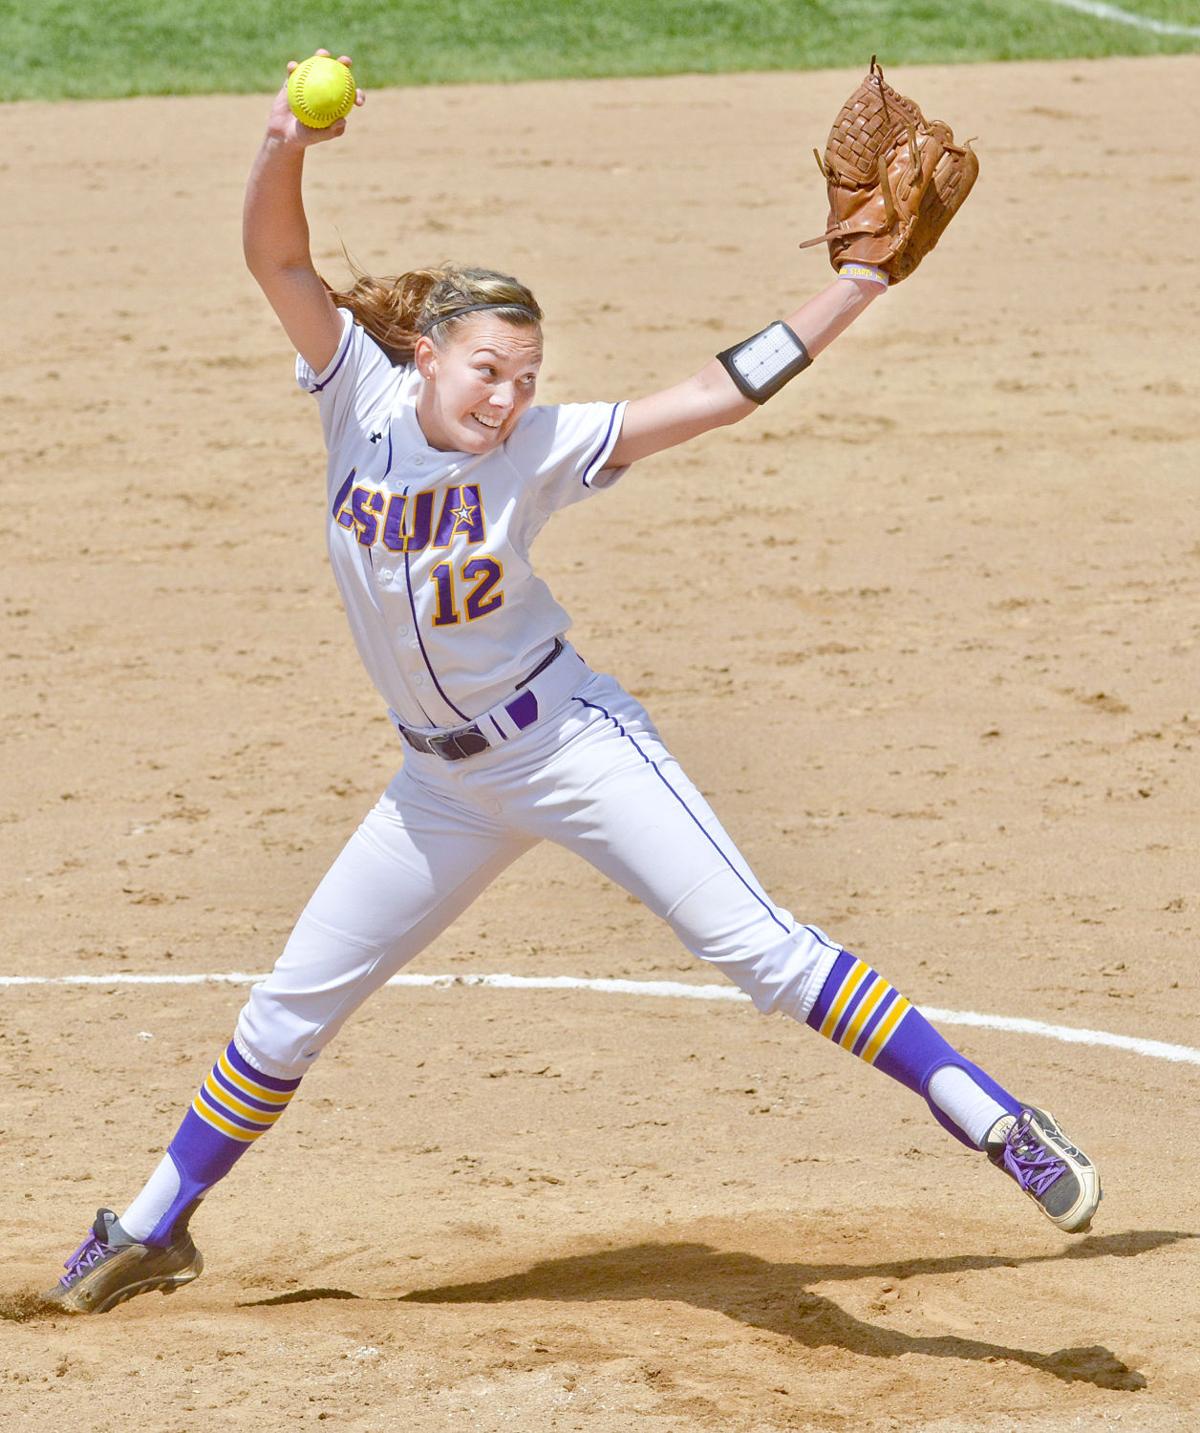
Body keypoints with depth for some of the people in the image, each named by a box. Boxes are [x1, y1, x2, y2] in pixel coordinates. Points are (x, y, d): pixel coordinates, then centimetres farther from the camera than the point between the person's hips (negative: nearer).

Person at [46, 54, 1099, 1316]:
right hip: (443, 784, 3)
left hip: (568, 743, -3)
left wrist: (857, 286, -17)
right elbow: (276, 258, -22)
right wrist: (286, 149, -41)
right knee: (290, 1009, 10)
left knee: (757, 949, -12)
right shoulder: (363, 395, -10)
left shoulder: (540, 450, -14)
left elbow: (717, 395, -14)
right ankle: (157, 1226, 27)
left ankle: (996, 1124, -10)